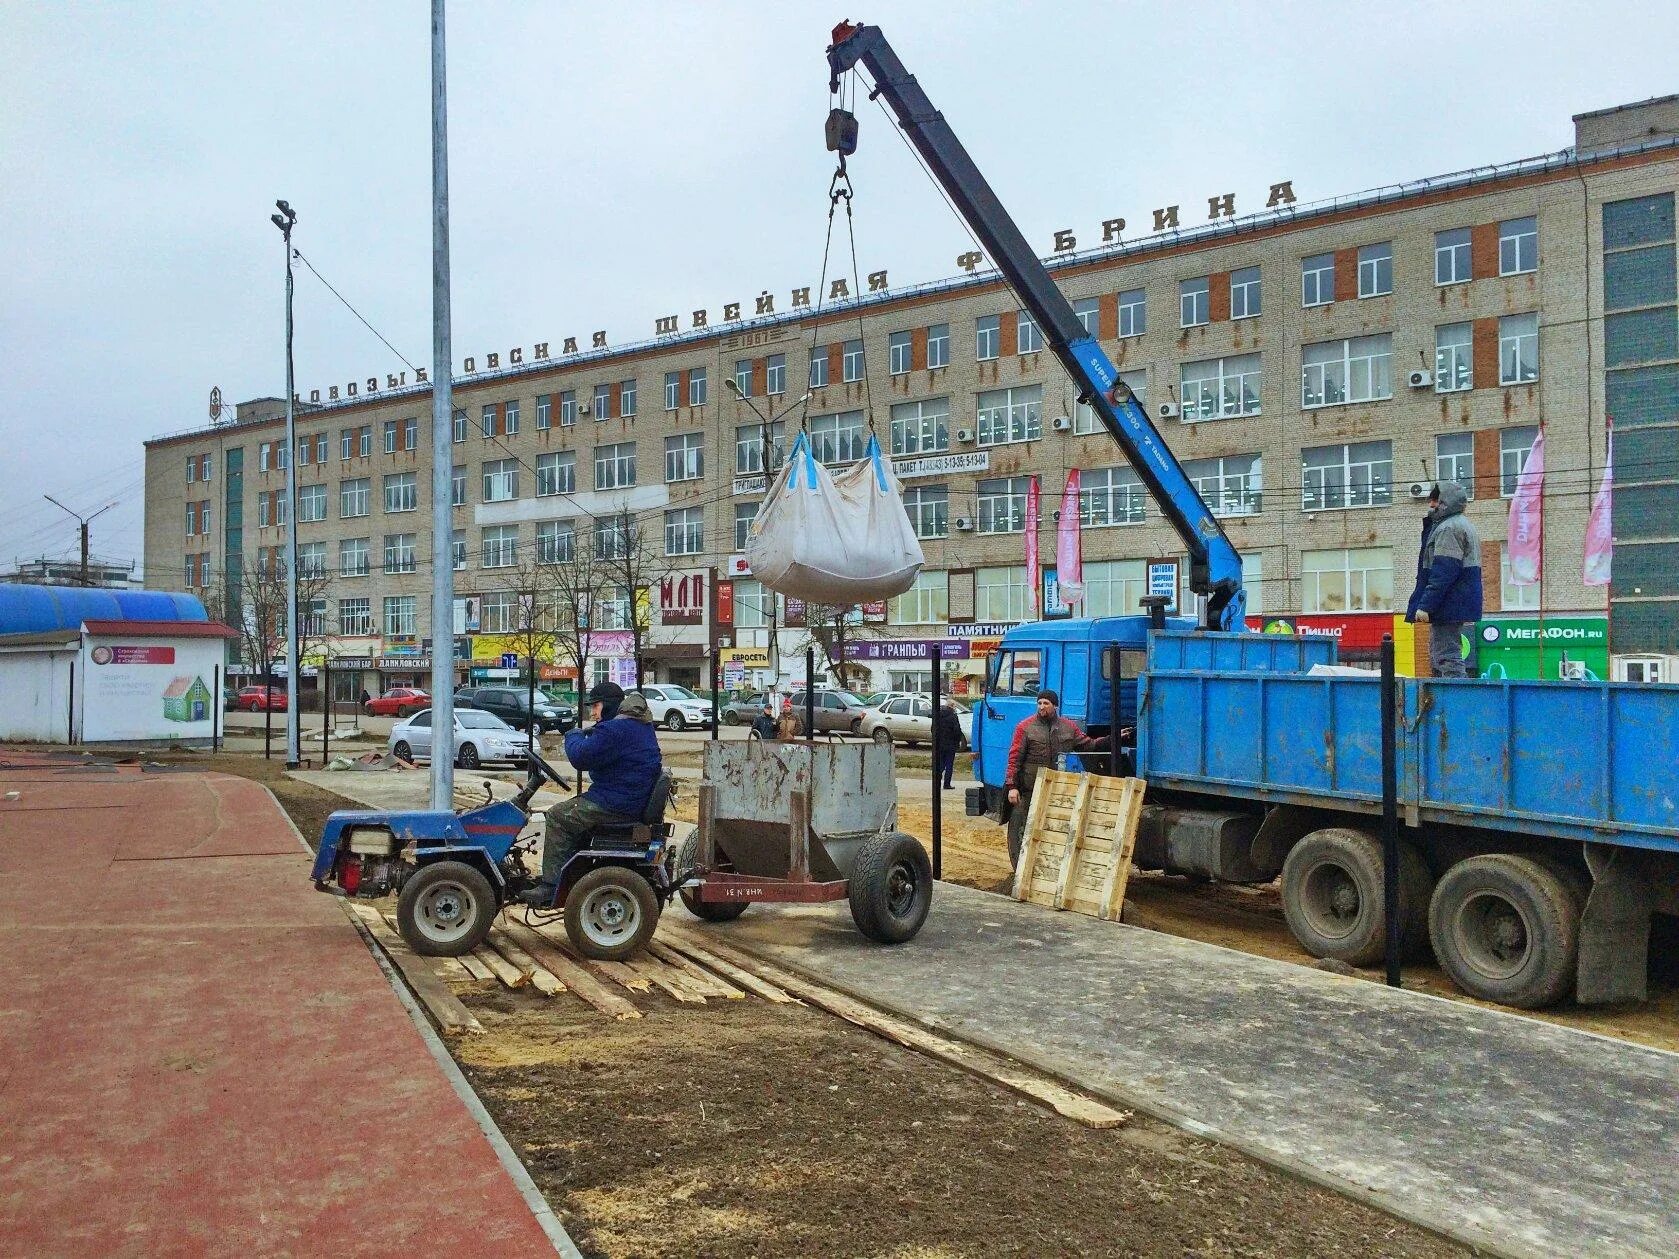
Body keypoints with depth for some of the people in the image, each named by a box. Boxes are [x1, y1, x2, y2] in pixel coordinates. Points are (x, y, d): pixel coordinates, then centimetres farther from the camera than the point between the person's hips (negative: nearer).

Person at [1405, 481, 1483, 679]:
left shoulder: (1448, 528, -13)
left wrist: (1426, 605, -24)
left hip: (1448, 606, -11)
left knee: (1447, 658, -13)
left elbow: (1443, 573, -22)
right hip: (1460, 604, 11)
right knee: (1437, 661, 17)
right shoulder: (1463, 525, 22)